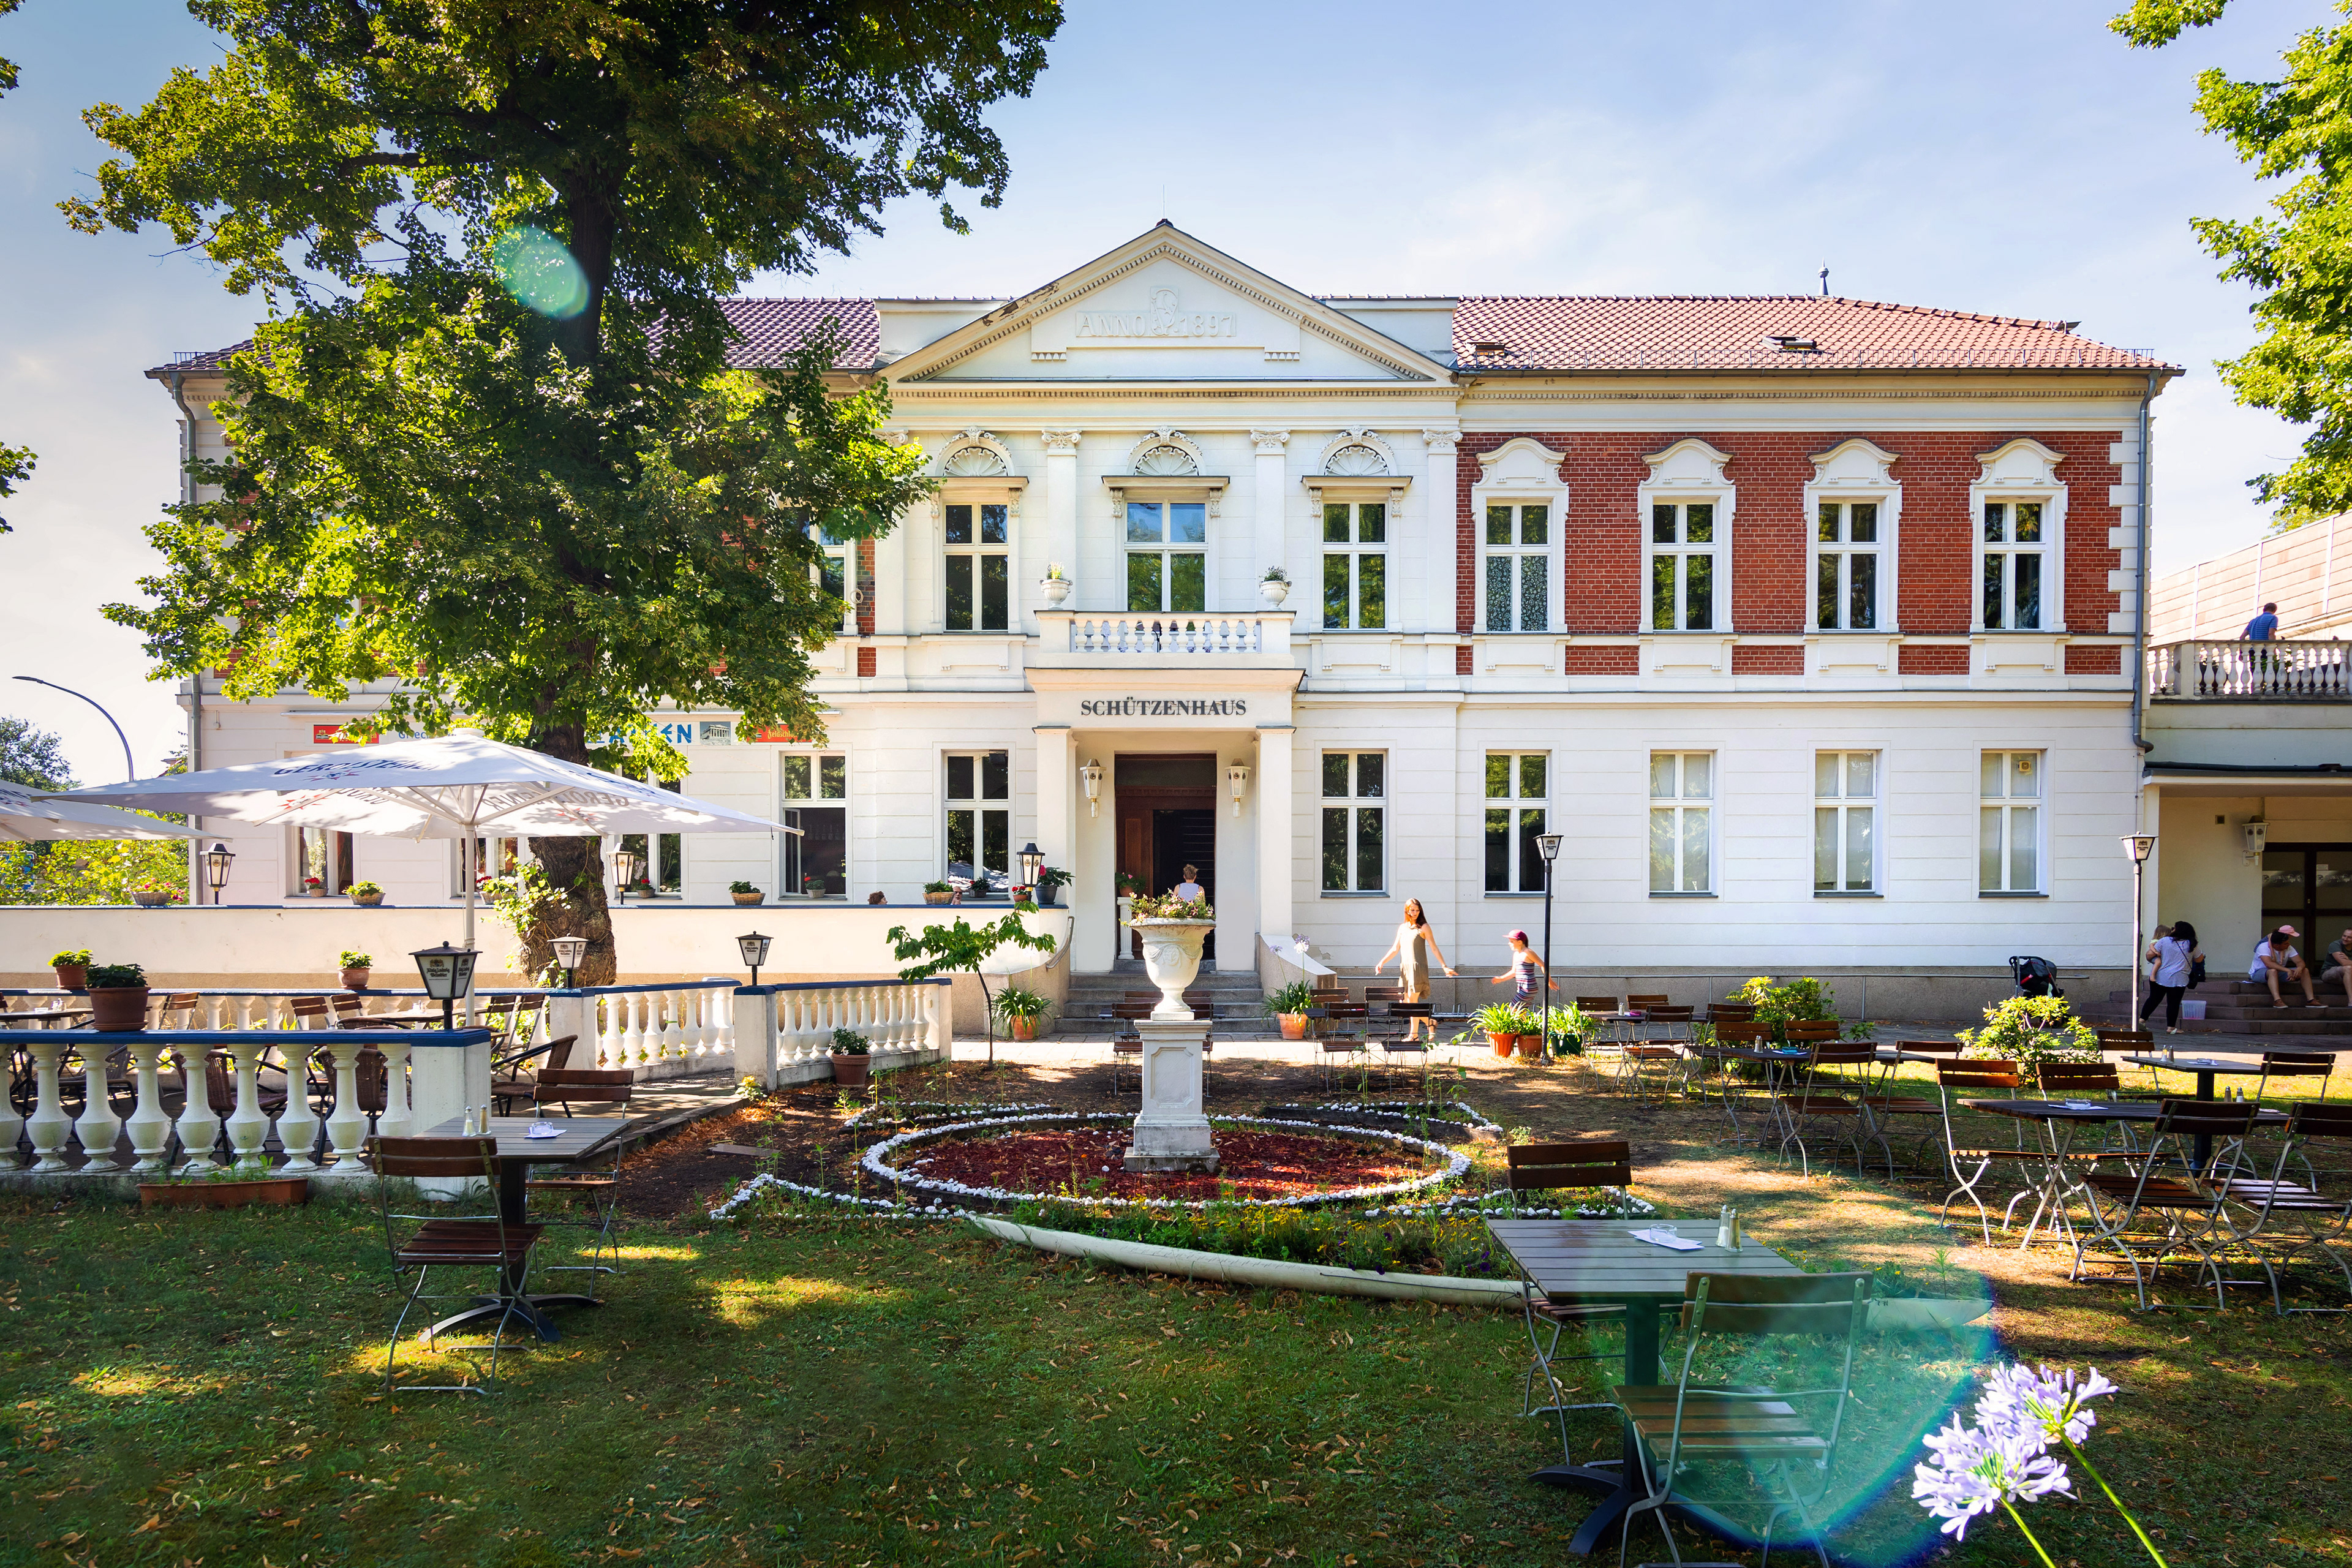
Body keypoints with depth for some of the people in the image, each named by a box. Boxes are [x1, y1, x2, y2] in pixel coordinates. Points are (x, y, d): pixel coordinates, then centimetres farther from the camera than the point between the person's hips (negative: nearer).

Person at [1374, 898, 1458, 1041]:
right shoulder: (1402, 928, 15)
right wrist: (1382, 962, 7)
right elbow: (1395, 949, 17)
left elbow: (1434, 948, -2)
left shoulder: (1423, 927, -1)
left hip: (1418, 967, -6)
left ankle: (1414, 1034, -2)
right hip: (1404, 968, 6)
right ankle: (1431, 1024, 16)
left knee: (1412, 999, -12)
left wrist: (1444, 966, -8)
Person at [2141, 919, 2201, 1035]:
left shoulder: (2164, 941, -6)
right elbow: (2199, 959, 13)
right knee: (2174, 1003, 7)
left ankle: (2142, 1019, 9)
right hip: (2178, 980, -1)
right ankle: (2171, 1027, 9)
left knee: (2154, 999, 13)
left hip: (2160, 977, 1)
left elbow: (2150, 955, -5)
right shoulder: (2191, 945, -1)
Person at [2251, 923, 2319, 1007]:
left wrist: (2299, 968, -32)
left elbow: (2300, 962, -7)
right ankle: (2277, 1000, -50)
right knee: (2273, 971, -41)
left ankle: (2311, 1000, -14)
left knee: (2305, 970, -9)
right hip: (2258, 974, -7)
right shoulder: (2263, 947, -23)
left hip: (2279, 973, 7)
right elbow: (2268, 964, -37)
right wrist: (2288, 970, -44)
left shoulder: (2289, 948, -1)